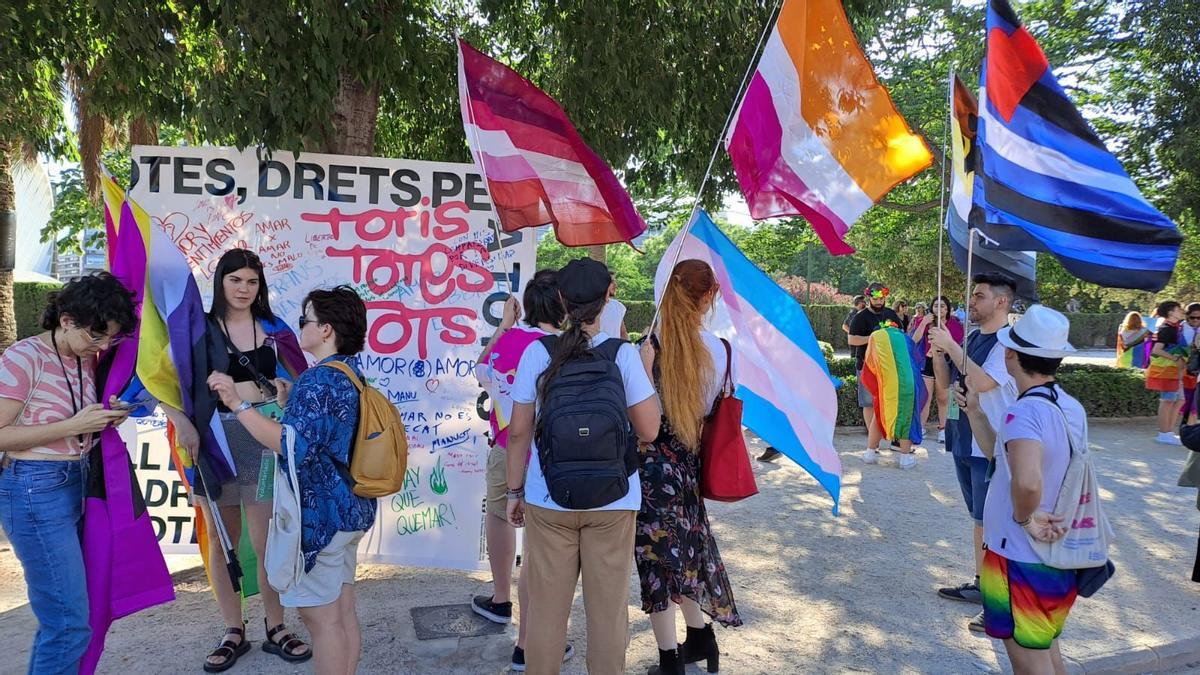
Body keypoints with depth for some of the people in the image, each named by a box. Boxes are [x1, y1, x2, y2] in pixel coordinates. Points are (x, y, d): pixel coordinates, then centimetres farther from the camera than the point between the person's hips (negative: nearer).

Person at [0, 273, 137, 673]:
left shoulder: (87, 358, 8)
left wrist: (106, 418, -1)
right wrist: (73, 426, -19)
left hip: (76, 485, 8)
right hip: (35, 490, -8)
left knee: (59, 614, 15)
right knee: (70, 623, -6)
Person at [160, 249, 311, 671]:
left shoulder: (273, 329, 6)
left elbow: (300, 380, 12)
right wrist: (182, 424, -21)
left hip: (265, 438, 1)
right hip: (215, 438, 0)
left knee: (267, 540, 4)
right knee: (221, 540, 10)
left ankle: (276, 628, 19)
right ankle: (233, 632, 24)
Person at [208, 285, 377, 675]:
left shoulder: (319, 380, -19)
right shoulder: (350, 374, 10)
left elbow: (293, 445, -29)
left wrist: (238, 404, -28)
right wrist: (289, 404, 19)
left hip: (320, 513, -10)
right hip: (350, 509, 10)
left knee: (320, 616, 2)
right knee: (342, 611, 17)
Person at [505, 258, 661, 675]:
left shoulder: (537, 353, -5)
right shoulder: (623, 354, -8)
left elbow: (518, 431, -2)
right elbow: (648, 431, -6)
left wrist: (514, 491, 9)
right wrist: (647, 373, 7)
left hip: (548, 503, 1)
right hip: (613, 503, -1)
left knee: (546, 610, 13)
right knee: (608, 610, 13)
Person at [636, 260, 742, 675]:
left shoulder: (652, 347, -17)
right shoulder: (722, 349, -6)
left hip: (655, 462, -4)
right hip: (690, 463, 4)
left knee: (658, 557, 9)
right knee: (685, 550, 23)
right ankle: (700, 641, 38)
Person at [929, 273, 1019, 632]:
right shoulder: (972, 337, 9)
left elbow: (981, 382, -29)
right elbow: (945, 382, 12)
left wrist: (951, 346, -22)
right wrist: (937, 351, -4)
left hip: (991, 449, -8)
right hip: (965, 442, 8)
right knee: (979, 518, 18)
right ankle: (980, 583, 31)